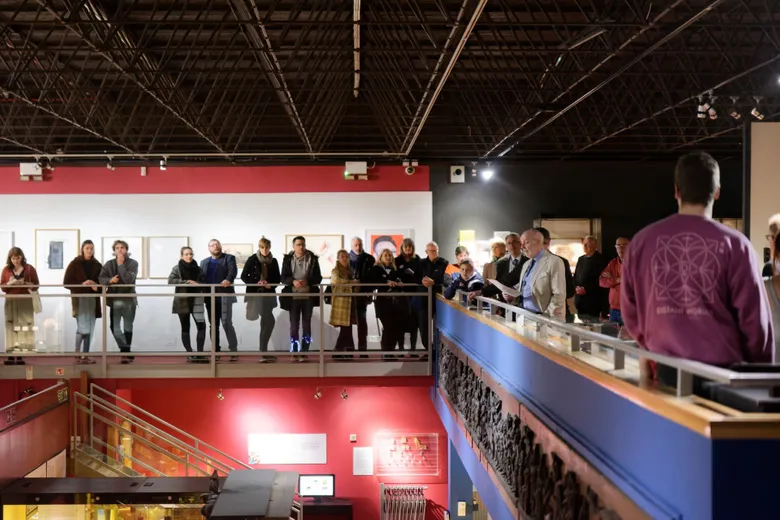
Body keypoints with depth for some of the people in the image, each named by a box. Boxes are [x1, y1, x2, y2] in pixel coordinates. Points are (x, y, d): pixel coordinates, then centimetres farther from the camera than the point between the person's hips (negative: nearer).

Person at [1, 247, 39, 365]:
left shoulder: (29, 269, 3)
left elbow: (36, 286, 3)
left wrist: (25, 283, -14)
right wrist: (10, 283, -12)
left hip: (25, 302, -1)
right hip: (11, 302, 2)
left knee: (24, 326, -6)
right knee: (11, 327, -2)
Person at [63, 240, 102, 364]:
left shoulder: (97, 265, 9)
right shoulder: (75, 264, 0)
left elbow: (102, 282, 13)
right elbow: (66, 283, -3)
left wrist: (97, 287, -9)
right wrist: (82, 284, -16)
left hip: (93, 299, 4)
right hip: (79, 299, -4)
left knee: (90, 329, 4)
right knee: (83, 328, -10)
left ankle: (85, 355, 11)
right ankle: (77, 353, 7)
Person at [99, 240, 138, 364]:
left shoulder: (133, 263, -3)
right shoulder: (109, 264, 6)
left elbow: (129, 279, -18)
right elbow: (101, 279, -3)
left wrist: (121, 264, -17)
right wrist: (110, 280, -23)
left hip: (129, 299, -3)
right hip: (115, 300, 3)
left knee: (127, 327, 4)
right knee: (115, 327, 4)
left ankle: (126, 353, 13)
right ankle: (126, 352, 16)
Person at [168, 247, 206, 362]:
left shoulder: (198, 268, 7)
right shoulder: (177, 268, 0)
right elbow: (170, 280, -14)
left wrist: (197, 284, -12)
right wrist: (187, 282, -20)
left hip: (196, 301, 2)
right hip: (182, 301, -2)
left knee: (201, 325, -11)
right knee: (185, 328, 3)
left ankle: (200, 353, -7)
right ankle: (190, 354, 8)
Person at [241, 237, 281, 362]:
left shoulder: (273, 261, 7)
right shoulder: (252, 260, -3)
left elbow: (278, 278, 9)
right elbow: (244, 276, -2)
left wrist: (271, 285, -12)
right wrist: (256, 283, -17)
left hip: (269, 294, 4)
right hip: (255, 294, -4)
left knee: (265, 323, 7)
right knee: (270, 321, -14)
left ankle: (263, 352, 13)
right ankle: (264, 352, -6)